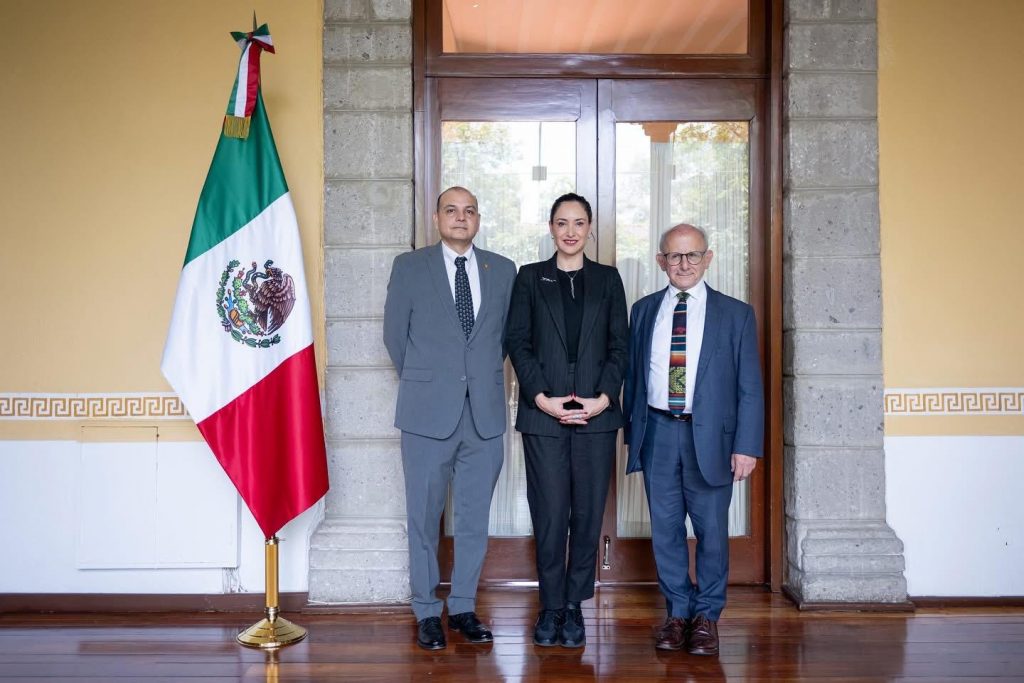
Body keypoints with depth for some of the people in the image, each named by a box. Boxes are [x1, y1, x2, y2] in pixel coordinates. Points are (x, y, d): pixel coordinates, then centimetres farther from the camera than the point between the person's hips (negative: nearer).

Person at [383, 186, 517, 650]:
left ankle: (464, 607, 24)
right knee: (424, 516, 7)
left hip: (485, 413, 2)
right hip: (428, 412, -2)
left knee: (474, 517, 10)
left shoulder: (503, 270, 7)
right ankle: (427, 611, 21)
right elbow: (395, 334, 7)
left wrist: (484, 377, 11)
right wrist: (420, 383, 10)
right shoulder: (409, 267, 1)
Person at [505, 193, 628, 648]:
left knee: (588, 513, 3)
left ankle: (574, 606, 16)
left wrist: (603, 398, -7)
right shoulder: (530, 278, 9)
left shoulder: (607, 279, 12)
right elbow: (517, 342, 2)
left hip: (596, 414, 1)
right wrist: (542, 398, -9)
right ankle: (551, 607, 12)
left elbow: (619, 345, 7)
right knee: (549, 513, -1)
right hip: (543, 413, -1)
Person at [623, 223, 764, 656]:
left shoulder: (736, 314, 1)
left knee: (711, 530, 4)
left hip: (709, 436, -2)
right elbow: (632, 375, 11)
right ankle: (678, 612, 24)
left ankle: (707, 615, 22)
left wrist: (747, 446, -8)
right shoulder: (644, 311, 9)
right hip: (658, 432, 2)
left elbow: (749, 387, -1)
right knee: (665, 529, 8)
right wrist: (631, 432, 7)